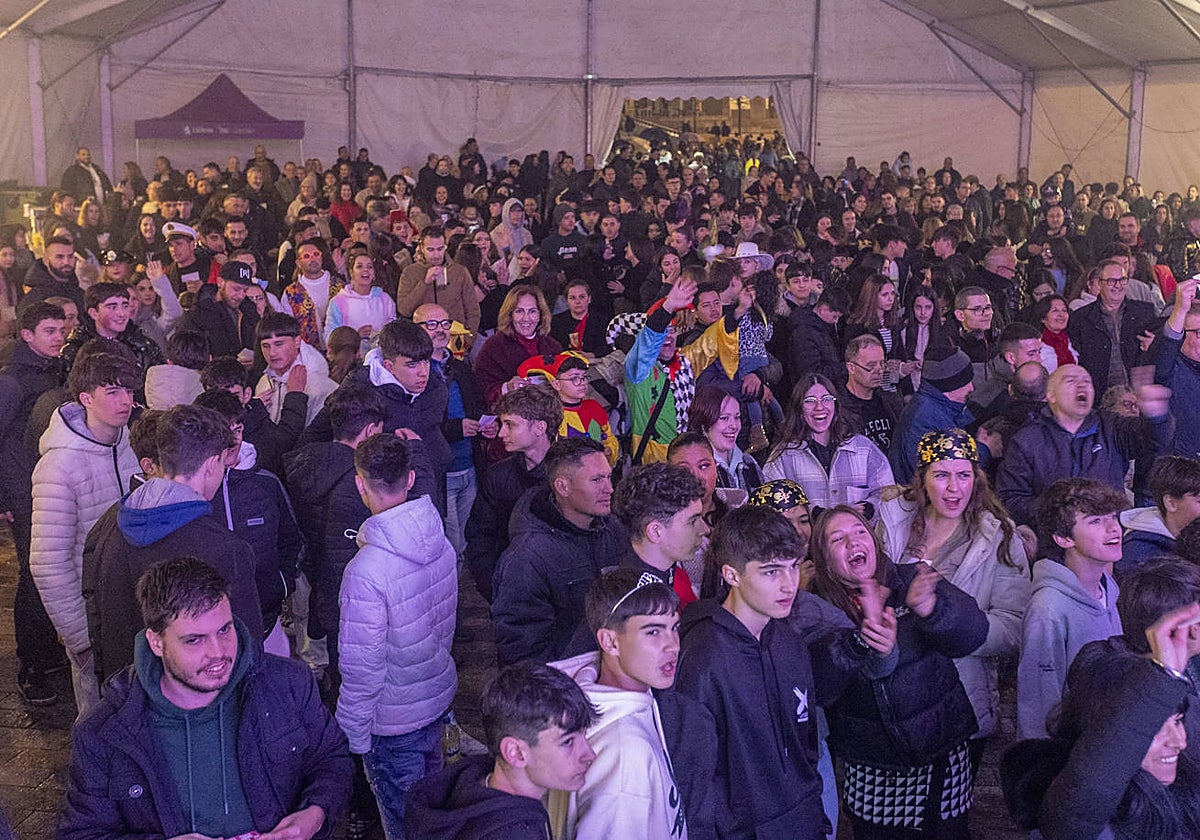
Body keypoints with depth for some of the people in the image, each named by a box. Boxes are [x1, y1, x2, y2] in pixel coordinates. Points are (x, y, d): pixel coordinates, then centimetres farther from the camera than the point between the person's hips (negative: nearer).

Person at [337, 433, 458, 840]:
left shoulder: (366, 570, -29)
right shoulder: (441, 542, -7)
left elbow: (361, 668, -22)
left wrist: (353, 734, -8)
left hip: (394, 721, -6)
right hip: (439, 698, 7)